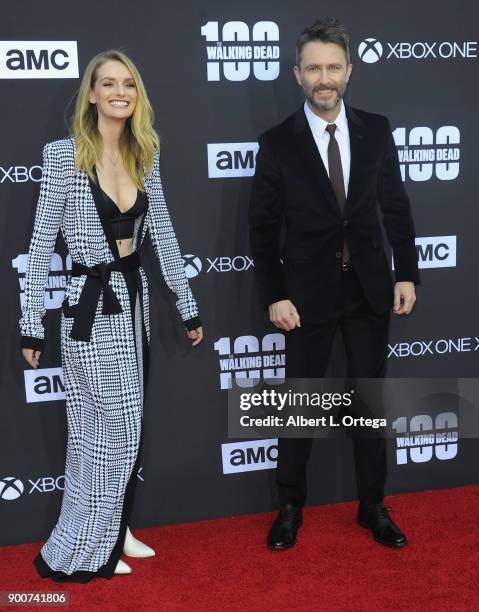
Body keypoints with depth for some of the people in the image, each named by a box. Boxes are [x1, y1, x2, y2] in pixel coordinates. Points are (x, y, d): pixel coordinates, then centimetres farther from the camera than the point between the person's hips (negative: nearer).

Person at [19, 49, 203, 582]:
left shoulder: (145, 156, 7)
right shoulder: (63, 154, -9)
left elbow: (163, 235, 11)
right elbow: (41, 243, -8)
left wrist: (188, 306, 10)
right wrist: (32, 324, -10)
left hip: (133, 298, 6)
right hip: (90, 304, -6)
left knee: (124, 427, 13)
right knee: (114, 428, -3)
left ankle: (114, 530, 30)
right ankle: (79, 551, 14)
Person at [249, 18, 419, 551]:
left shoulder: (376, 131, 1)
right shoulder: (277, 143, -6)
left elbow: (396, 206, 6)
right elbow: (263, 226, -4)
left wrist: (406, 274, 1)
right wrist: (274, 296, -9)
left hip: (370, 289, 2)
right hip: (309, 293, -2)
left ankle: (372, 506, 27)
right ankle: (289, 508, 25)